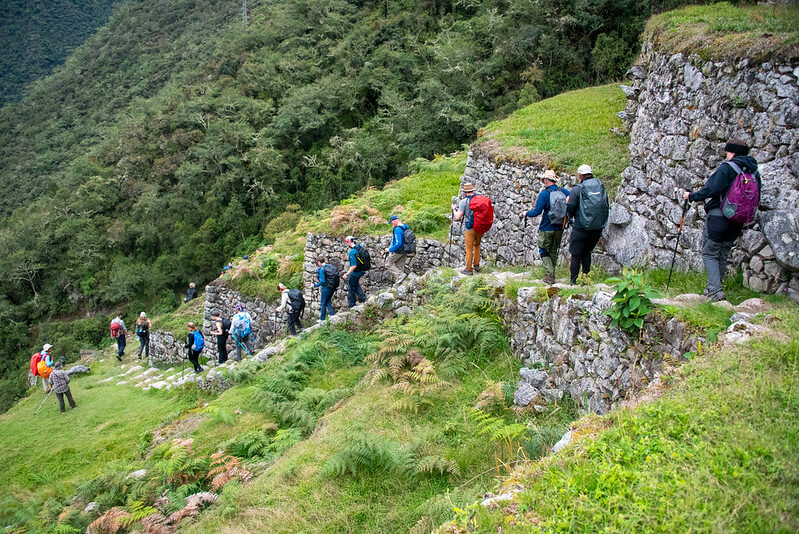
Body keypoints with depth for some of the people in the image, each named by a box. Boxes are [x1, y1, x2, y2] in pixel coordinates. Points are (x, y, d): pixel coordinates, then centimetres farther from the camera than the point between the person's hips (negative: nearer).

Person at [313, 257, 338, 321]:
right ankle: (332, 314, 14)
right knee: (328, 301, 24)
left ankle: (322, 318, 21)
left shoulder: (321, 269, -17)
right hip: (333, 288, 7)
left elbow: (322, 281, -22)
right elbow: (337, 277, 8)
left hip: (326, 288, -7)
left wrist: (315, 285, -9)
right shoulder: (331, 266, 4)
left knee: (323, 303, 10)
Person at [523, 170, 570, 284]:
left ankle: (549, 275, -6)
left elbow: (537, 212, -17)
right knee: (553, 251, 17)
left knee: (543, 251, 6)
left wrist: (526, 214, -1)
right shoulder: (564, 192, 0)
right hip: (559, 229, 5)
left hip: (546, 229, -5)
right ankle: (552, 275, 23)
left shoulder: (544, 194, -15)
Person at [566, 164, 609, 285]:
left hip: (581, 229, -5)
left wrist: (571, 215, 11)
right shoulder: (601, 187, 6)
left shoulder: (578, 189, -9)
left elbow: (570, 209, -10)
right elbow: (607, 207, 12)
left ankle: (574, 281, 10)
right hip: (598, 229, 5)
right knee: (587, 252, 22)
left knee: (576, 255, 7)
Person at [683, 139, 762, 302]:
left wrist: (692, 196, -6)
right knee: (723, 255, 17)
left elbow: (712, 189, -18)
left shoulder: (727, 168, -12)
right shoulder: (754, 172, 10)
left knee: (709, 254, -1)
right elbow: (755, 198, 14)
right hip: (737, 221, 7)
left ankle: (715, 290, -12)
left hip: (718, 216, -7)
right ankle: (713, 288, 22)